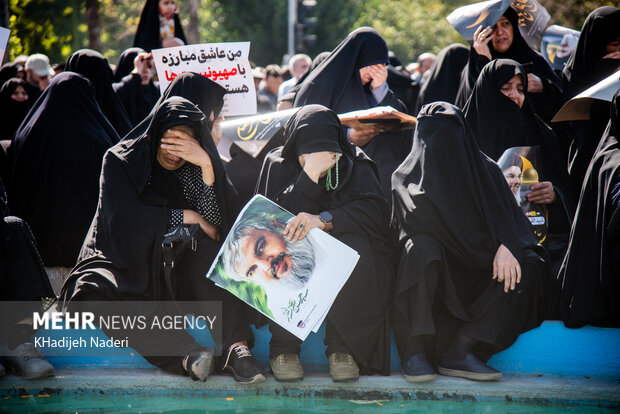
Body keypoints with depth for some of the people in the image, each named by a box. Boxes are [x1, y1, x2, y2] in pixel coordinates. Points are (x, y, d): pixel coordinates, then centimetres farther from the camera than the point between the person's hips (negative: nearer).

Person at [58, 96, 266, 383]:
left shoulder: (196, 166, 3)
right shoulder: (121, 161, -2)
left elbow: (217, 223, -11)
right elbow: (123, 217, -16)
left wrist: (207, 165, -21)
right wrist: (184, 217, -12)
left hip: (175, 278, 2)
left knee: (208, 249, -28)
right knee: (90, 292, -34)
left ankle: (236, 346, -40)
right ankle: (184, 355, -50)